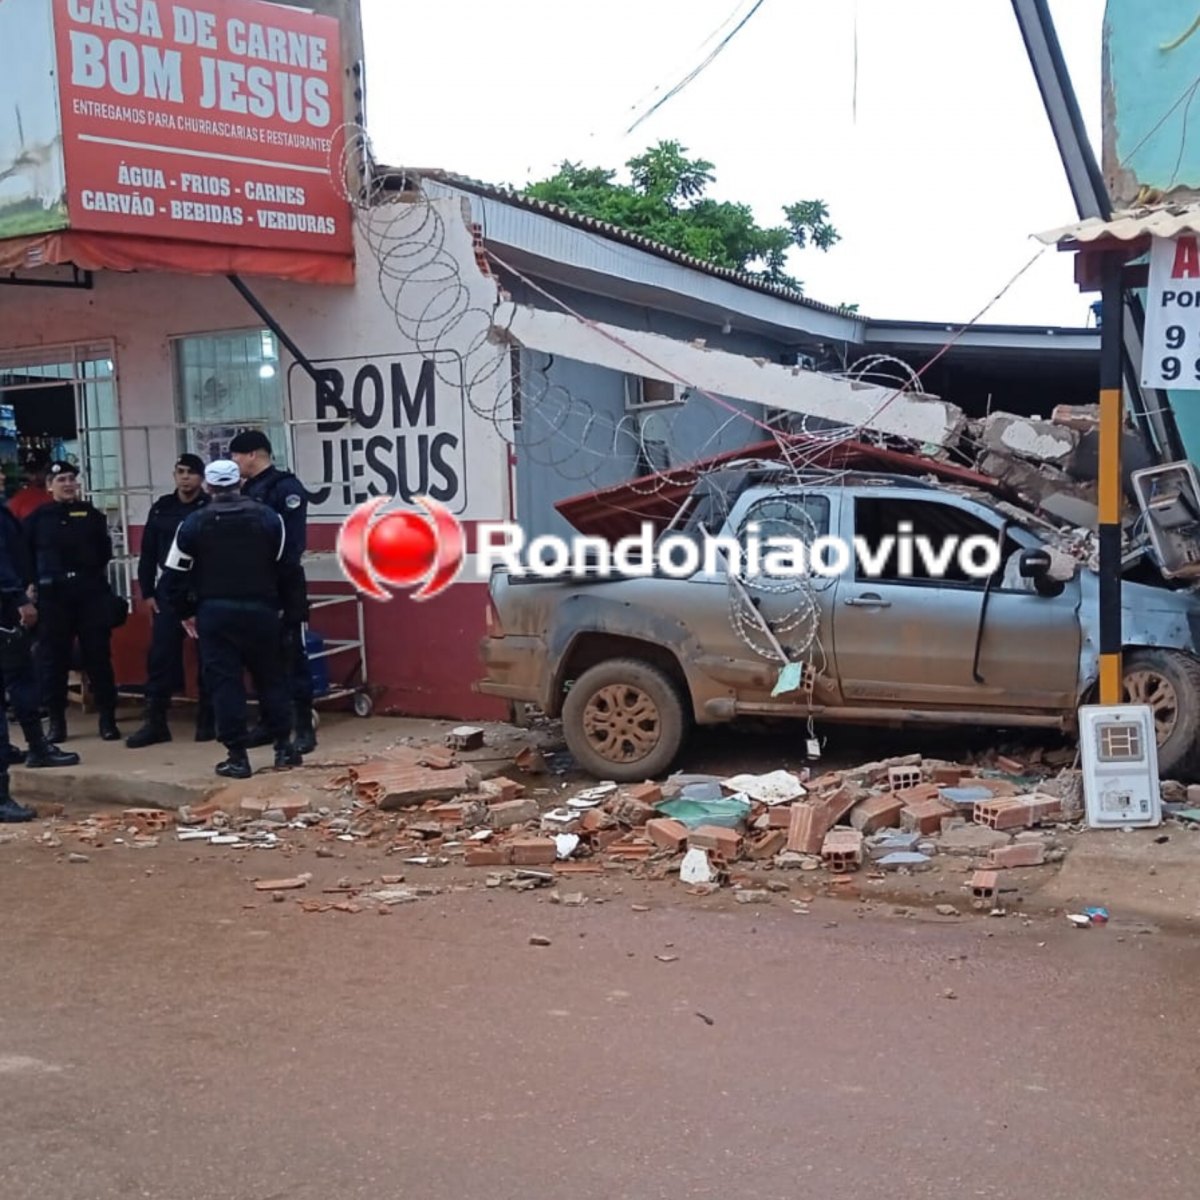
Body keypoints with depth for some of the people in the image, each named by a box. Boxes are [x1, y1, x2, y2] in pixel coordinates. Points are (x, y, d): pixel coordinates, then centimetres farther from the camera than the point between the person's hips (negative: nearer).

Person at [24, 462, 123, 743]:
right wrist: (32, 583, -3)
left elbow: (105, 551, 10)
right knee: (55, 660, 4)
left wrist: (94, 574, -1)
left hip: (91, 593, 0)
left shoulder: (92, 514, 9)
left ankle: (107, 719, 10)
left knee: (98, 657, 2)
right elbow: (25, 556, 6)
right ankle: (57, 721, 14)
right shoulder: (36, 518, 6)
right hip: (52, 596, 0)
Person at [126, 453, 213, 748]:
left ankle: (207, 721, 15)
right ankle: (155, 722, 9)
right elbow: (148, 553, 10)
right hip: (169, 591, 3)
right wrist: (147, 592, 5)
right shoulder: (161, 508, 8)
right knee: (160, 656, 2)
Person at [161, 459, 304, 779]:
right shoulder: (268, 518, 2)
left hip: (214, 612, -1)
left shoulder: (193, 524, 0)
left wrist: (185, 612, 13)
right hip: (260, 610, 1)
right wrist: (287, 608, 11)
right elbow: (289, 568, 1)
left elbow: (176, 575, 1)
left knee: (225, 682, 1)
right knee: (271, 678, 13)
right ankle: (283, 747, 14)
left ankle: (237, 756, 0)